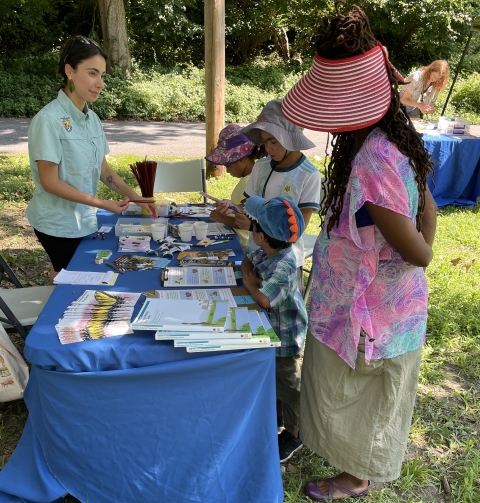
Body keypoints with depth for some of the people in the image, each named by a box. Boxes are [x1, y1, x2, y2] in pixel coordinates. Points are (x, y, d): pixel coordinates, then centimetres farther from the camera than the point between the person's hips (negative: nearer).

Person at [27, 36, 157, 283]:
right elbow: (50, 182, -20)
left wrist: (135, 198, 0)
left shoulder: (92, 119, 2)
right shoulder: (49, 119, -20)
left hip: (85, 220, 7)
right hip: (58, 224, -6)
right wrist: (101, 203, -21)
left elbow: (103, 169, 8)